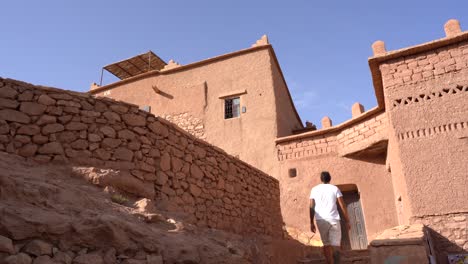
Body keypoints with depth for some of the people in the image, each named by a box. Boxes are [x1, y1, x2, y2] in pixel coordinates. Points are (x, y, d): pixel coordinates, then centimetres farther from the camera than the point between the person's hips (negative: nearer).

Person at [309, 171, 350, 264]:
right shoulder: (335, 188, 6)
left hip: (321, 220, 2)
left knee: (326, 244, 13)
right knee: (335, 244, 0)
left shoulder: (314, 190, 9)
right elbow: (342, 206, 1)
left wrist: (311, 223, 9)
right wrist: (347, 221, 7)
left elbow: (311, 207, 5)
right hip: (333, 219, -1)